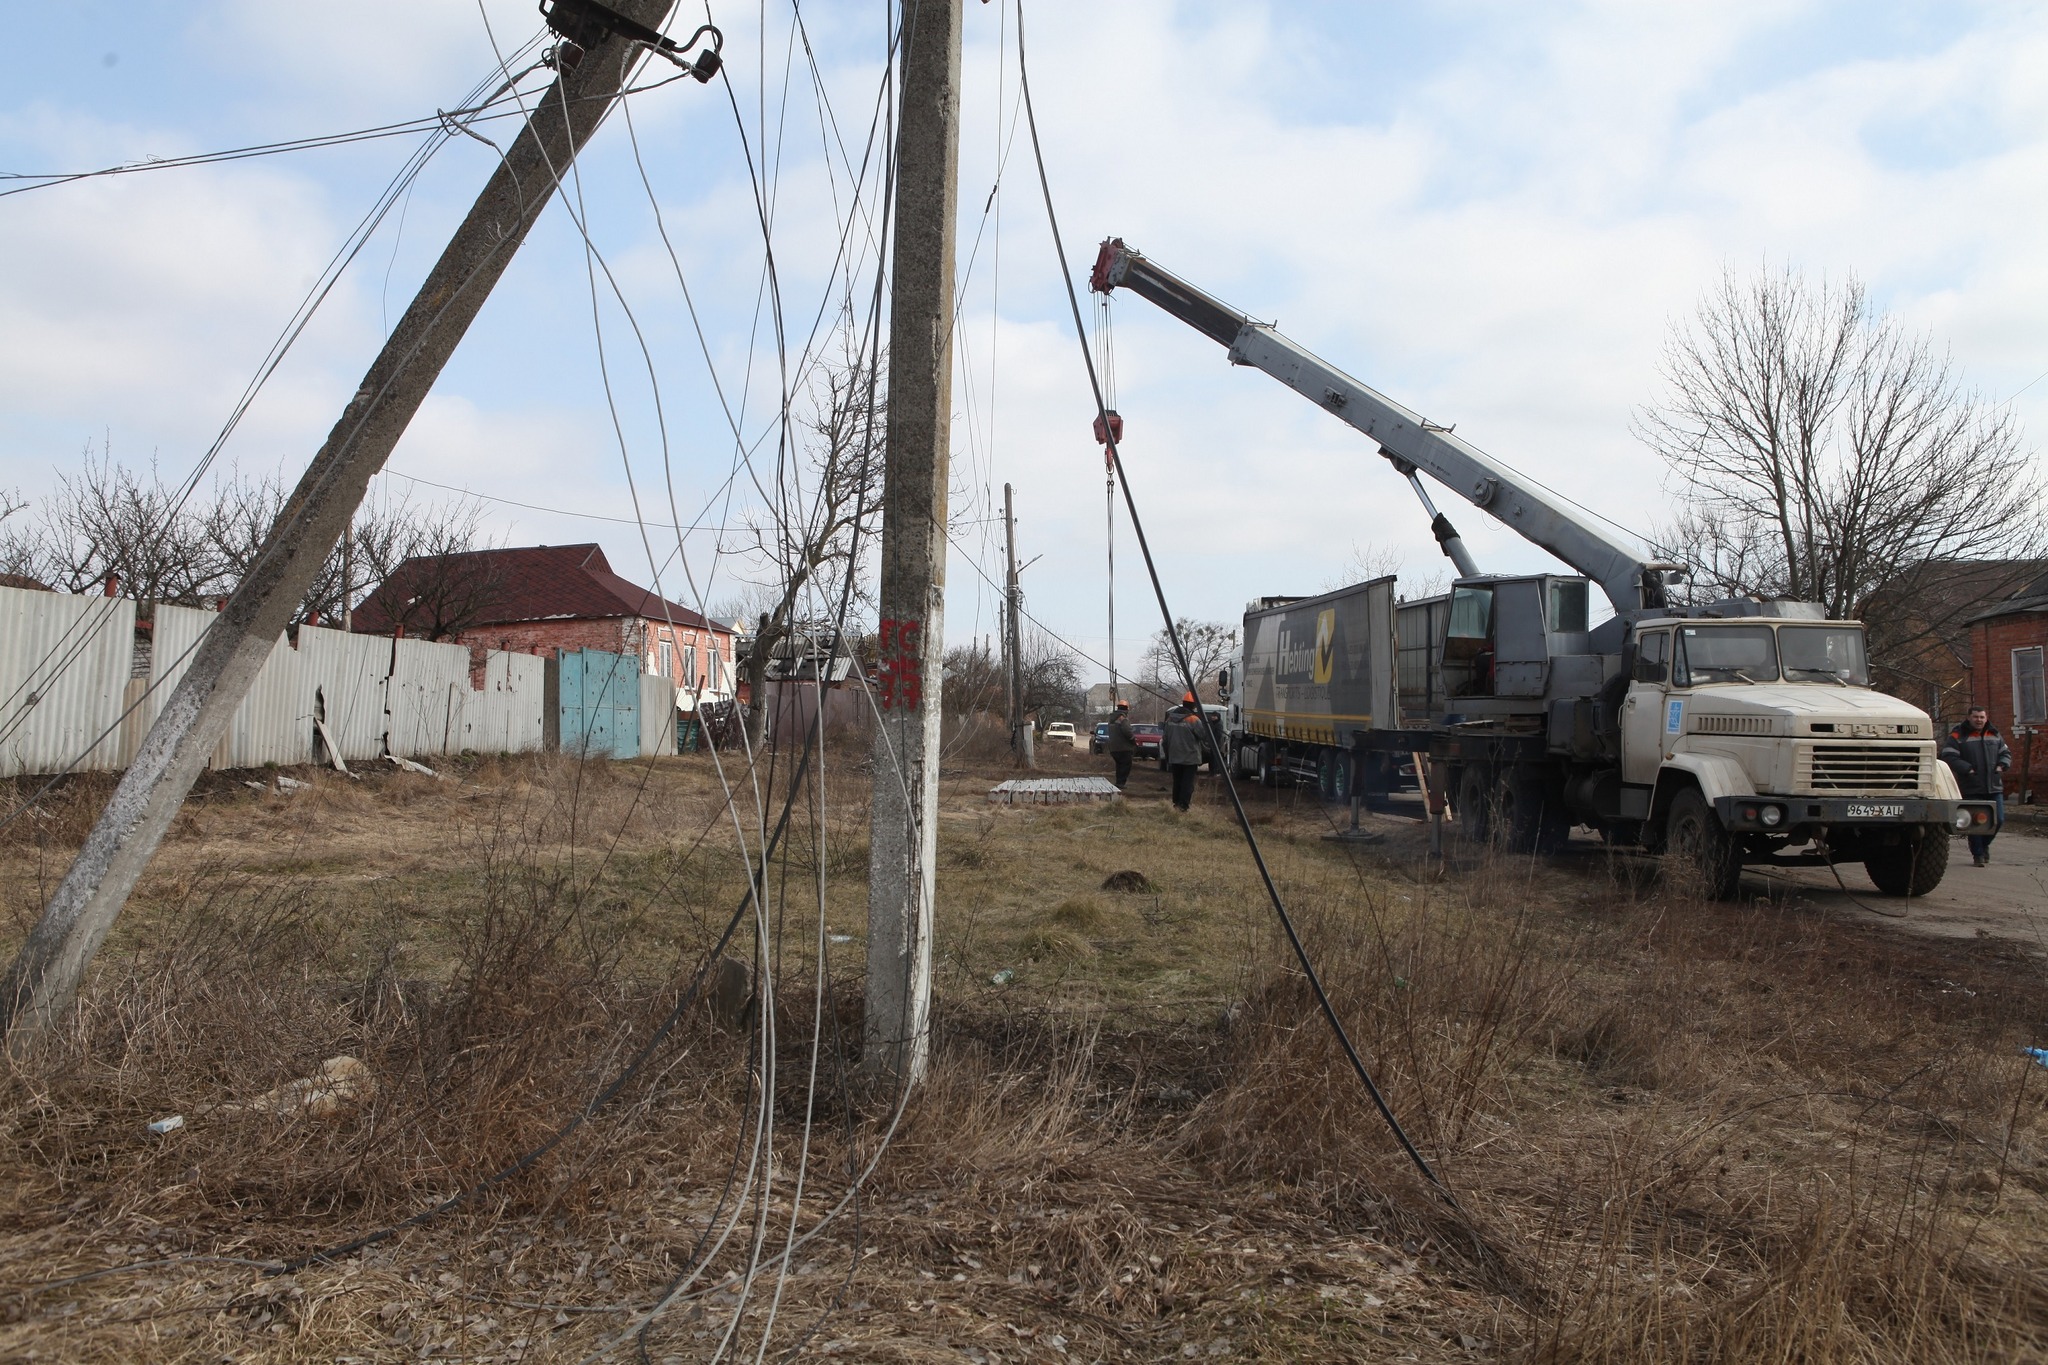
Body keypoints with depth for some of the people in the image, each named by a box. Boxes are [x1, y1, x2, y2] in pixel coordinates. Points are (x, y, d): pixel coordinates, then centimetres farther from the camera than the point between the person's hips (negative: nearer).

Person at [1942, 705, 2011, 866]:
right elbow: (1948, 756, -12)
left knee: (1998, 819, 4)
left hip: (1994, 787, 5)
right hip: (1971, 788, -5)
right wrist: (1967, 769, -19)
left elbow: (2006, 753, 22)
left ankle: (1984, 844, 30)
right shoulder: (1958, 736, -4)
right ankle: (1978, 854, 8)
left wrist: (2002, 765, 2)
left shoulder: (1994, 734, 14)